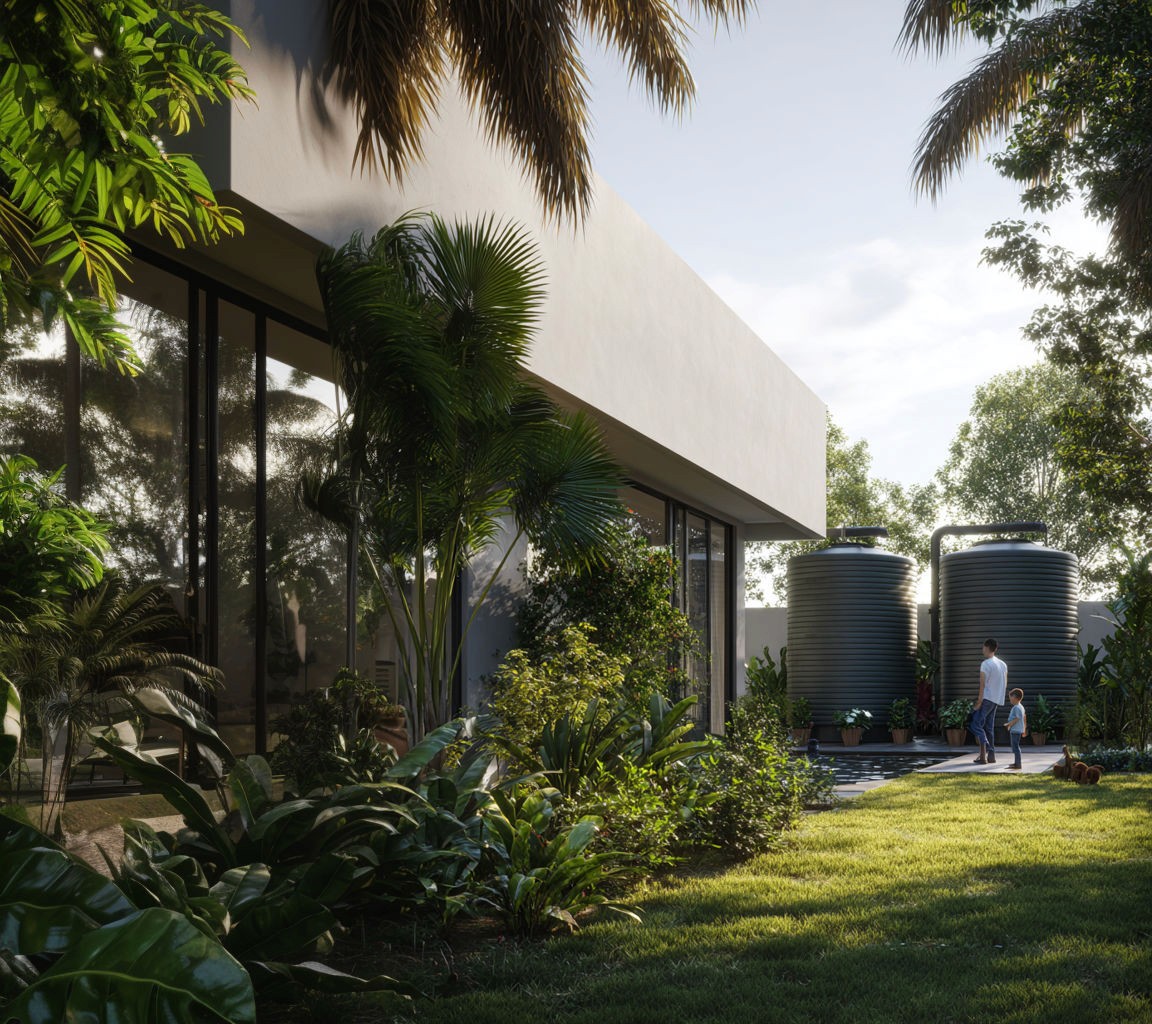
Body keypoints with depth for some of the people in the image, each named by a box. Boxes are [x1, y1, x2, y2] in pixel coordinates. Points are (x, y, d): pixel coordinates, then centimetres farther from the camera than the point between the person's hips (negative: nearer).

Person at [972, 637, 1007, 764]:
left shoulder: (986, 664, -13)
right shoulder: (1003, 664, 13)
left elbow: (982, 685, -16)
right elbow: (1005, 685, 16)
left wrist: (979, 703, -15)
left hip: (986, 699, -8)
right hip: (997, 700, 8)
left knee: (976, 725, -6)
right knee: (989, 727, 14)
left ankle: (984, 754, -19)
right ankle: (991, 756, 11)